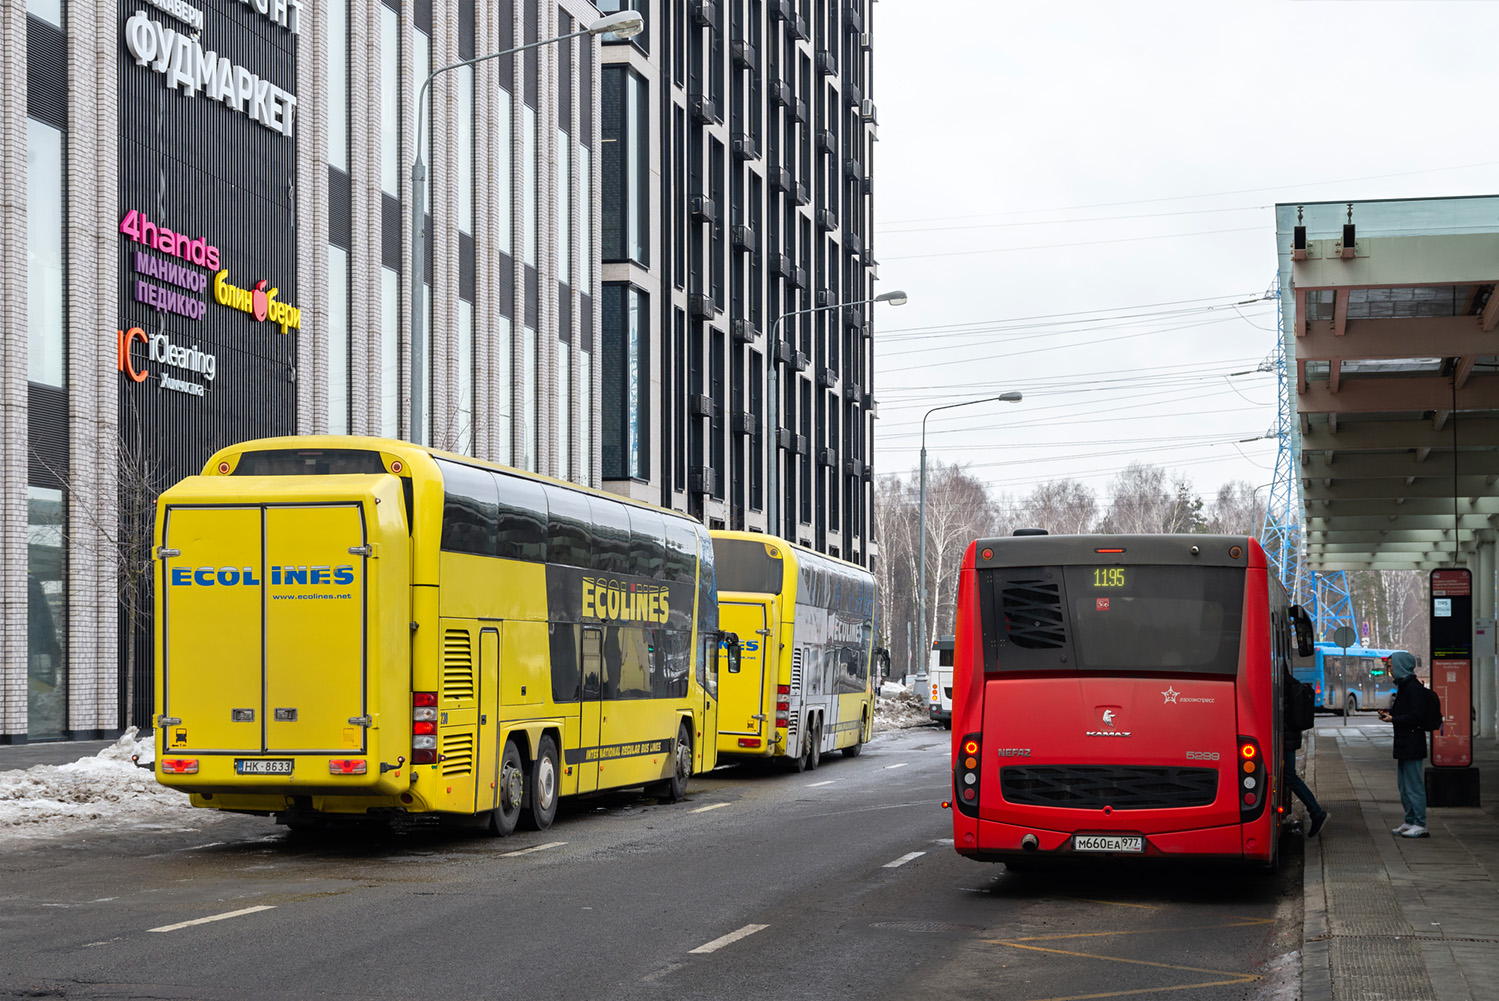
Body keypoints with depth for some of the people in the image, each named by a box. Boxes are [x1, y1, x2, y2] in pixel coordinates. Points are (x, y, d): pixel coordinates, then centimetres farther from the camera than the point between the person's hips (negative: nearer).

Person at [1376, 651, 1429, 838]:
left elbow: (1416, 716, -21)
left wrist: (1393, 719, -18)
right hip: (1404, 743, 11)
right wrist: (1389, 713, 8)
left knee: (1414, 784, -7)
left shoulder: (1413, 687, -16)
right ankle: (1410, 822, 20)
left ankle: (1420, 825, -4)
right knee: (1403, 784, 14)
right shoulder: (1403, 685, 15)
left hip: (1412, 743, -11)